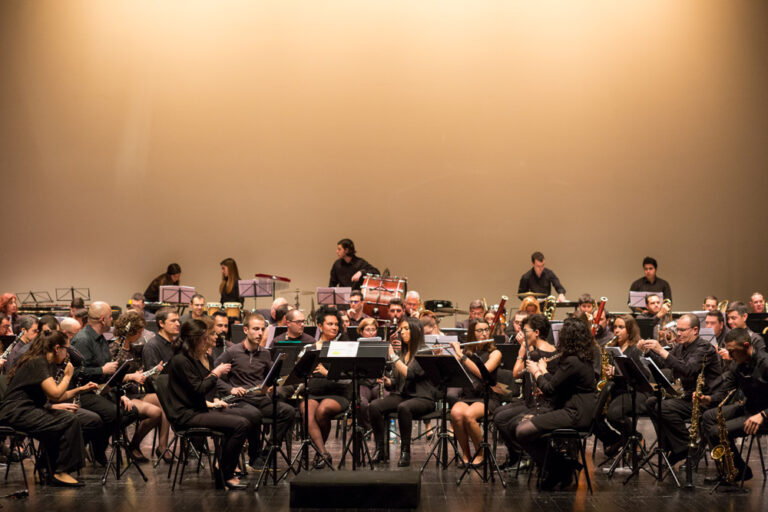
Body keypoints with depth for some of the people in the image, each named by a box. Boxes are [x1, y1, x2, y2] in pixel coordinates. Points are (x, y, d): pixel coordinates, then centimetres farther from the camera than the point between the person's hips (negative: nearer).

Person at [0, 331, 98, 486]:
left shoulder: (41, 362, 18)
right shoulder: (38, 362, -13)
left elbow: (53, 396, 22)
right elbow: (55, 393, -22)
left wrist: (80, 389, 17)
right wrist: (67, 376, -4)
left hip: (26, 411, 10)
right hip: (17, 413, -10)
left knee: (68, 419, 1)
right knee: (69, 421, -19)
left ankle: (55, 473, 1)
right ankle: (61, 473, -11)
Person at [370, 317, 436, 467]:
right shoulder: (401, 353, 16)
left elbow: (409, 374, -19)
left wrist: (393, 356, -18)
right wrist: (387, 381, -5)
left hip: (422, 397, -6)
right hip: (401, 395, 6)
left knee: (403, 408, -39)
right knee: (374, 406, -22)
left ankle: (405, 451, -28)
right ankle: (380, 449, -18)